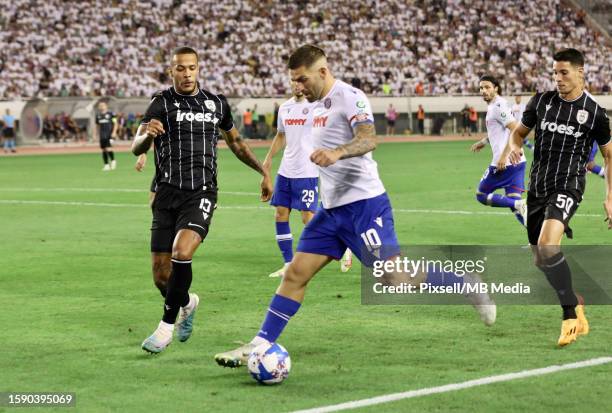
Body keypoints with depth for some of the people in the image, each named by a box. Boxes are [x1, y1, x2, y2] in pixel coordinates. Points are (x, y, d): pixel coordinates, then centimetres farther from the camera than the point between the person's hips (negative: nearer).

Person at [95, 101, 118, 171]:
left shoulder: (110, 114, -3)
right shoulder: (98, 115, 11)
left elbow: (115, 123, -1)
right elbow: (97, 126, 20)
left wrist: (114, 132, -11)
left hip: (109, 135, -5)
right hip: (102, 136, 5)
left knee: (108, 149, -16)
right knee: (104, 150, 5)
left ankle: (113, 161, 7)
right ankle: (106, 165, 13)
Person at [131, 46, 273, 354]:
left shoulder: (216, 104, 8)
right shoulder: (162, 103, -1)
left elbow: (236, 142, 25)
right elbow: (136, 148, -13)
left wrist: (264, 172, 25)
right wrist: (147, 135, -36)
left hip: (201, 194, 0)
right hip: (167, 193, 0)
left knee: (181, 252, -24)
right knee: (161, 268, 1)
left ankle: (167, 325, -9)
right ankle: (187, 303, 36)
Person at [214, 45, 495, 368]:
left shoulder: (350, 97, -11)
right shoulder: (317, 104, 16)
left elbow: (369, 138, -29)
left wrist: (336, 153, -45)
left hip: (363, 205, -8)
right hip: (332, 210, 8)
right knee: (295, 274, 1)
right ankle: (260, 345, 2)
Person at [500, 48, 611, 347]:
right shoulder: (542, 101, 5)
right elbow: (519, 131, 17)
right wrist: (514, 147, -7)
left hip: (568, 186, -5)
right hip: (538, 186, 5)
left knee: (547, 246, -28)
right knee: (540, 260, 9)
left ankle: (570, 316, -20)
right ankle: (577, 303, 32)